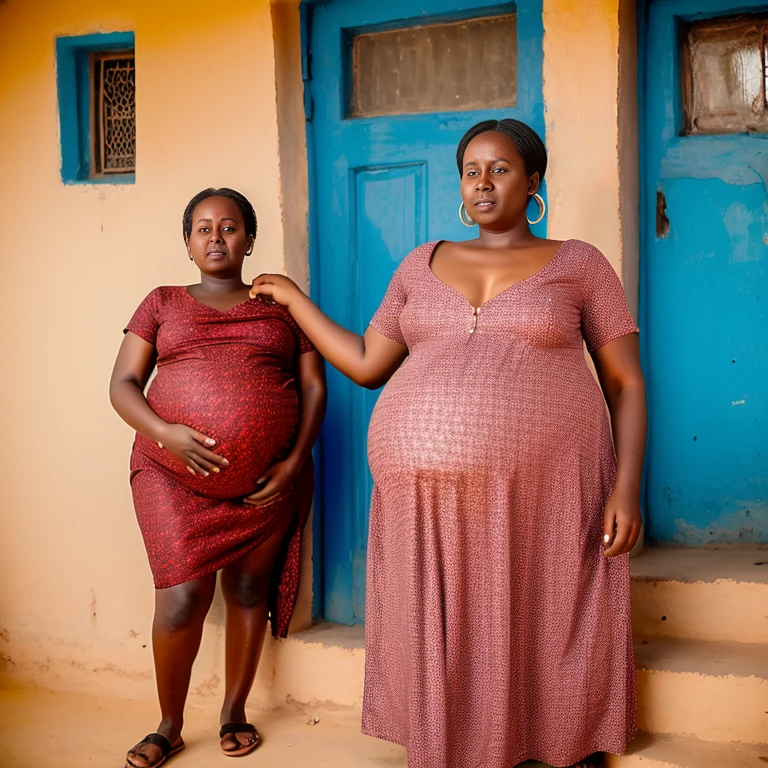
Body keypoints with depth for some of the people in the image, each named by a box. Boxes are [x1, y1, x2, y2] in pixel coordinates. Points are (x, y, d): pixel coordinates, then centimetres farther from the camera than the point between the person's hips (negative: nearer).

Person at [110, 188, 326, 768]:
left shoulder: (281, 305, 13)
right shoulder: (163, 304, 12)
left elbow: (314, 387, 8)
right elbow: (123, 385, 4)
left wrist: (296, 460, -6)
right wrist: (164, 433, -15)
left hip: (266, 479, 1)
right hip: (176, 474, -1)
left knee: (249, 590, 6)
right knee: (182, 599, -7)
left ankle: (235, 713, 26)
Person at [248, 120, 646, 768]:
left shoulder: (579, 264, 7)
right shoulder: (423, 265, 16)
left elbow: (626, 384, 4)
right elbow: (365, 365, 18)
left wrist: (627, 486, -8)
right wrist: (292, 297, 22)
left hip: (540, 495, -3)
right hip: (430, 500, 3)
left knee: (544, 650, 2)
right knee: (444, 653, 8)